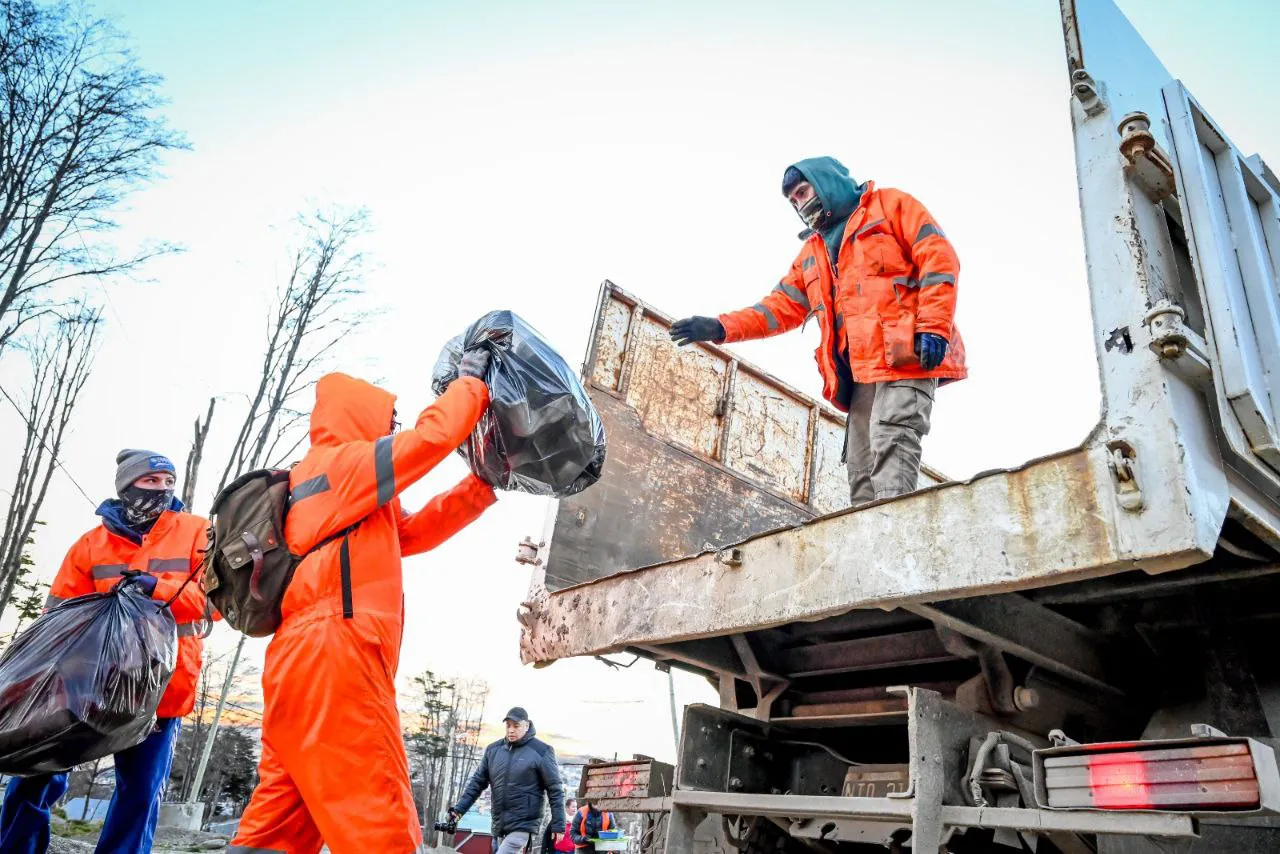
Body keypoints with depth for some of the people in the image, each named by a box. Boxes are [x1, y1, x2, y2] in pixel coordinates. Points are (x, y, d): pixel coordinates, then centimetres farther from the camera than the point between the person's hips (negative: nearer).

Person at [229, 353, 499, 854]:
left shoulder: (317, 482, 30)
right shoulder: (345, 461, 2)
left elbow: (415, 532, 27)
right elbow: (434, 436, -8)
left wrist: (483, 487, 21)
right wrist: (471, 381, 10)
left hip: (301, 659, 10)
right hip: (333, 654, -10)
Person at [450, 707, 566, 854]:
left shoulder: (541, 751, -8)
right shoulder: (493, 749, 6)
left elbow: (555, 790, -6)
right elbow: (478, 782, 11)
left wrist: (558, 825, -8)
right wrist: (459, 809, 1)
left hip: (523, 825, -5)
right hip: (499, 825, 6)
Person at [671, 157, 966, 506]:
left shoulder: (889, 204, 11)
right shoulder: (812, 254, 29)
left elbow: (938, 258, -1)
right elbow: (782, 306, 20)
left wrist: (933, 328, -14)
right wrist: (721, 328, 5)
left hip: (906, 355, -6)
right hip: (862, 370, 7)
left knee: (890, 448, -21)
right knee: (862, 469, -2)